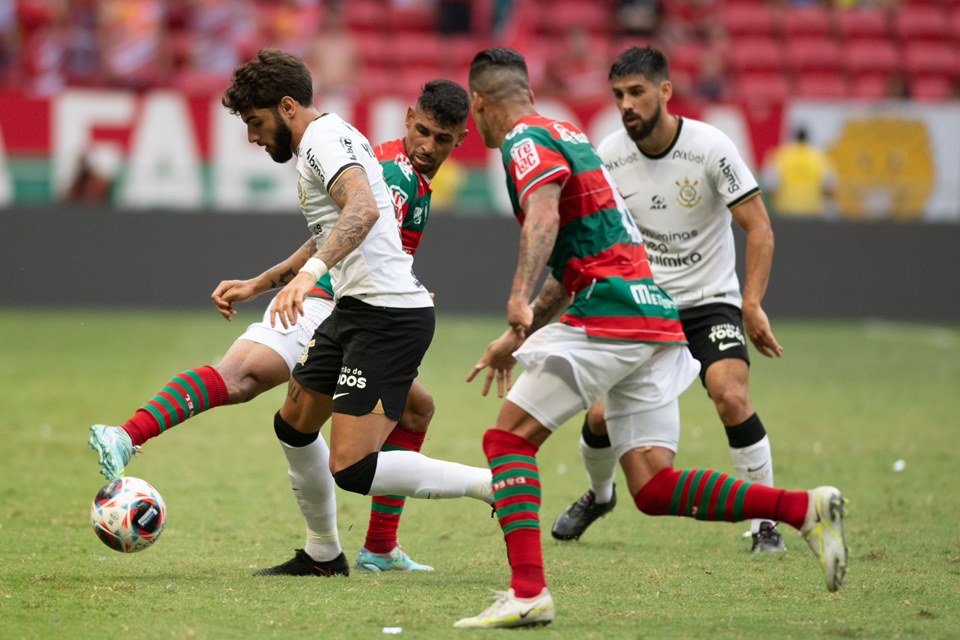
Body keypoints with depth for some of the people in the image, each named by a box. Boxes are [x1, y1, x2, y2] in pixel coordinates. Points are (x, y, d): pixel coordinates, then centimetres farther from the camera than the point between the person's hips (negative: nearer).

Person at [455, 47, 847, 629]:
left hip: (610, 318, -9)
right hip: (657, 317, 9)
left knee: (509, 440, -2)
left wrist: (520, 301, -37)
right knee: (655, 489, 2)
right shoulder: (566, 135, 28)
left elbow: (543, 217, -24)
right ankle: (805, 508, -7)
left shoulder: (526, 141, -2)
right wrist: (517, 339, 37)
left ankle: (528, 592, -13)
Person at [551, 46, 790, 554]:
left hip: (710, 302, -3)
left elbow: (759, 229, -12)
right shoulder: (609, 156, -7)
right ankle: (599, 496, 28)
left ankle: (766, 525, -12)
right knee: (601, 415, -7)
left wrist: (752, 305, -20)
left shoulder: (710, 147, -16)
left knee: (731, 398, -26)